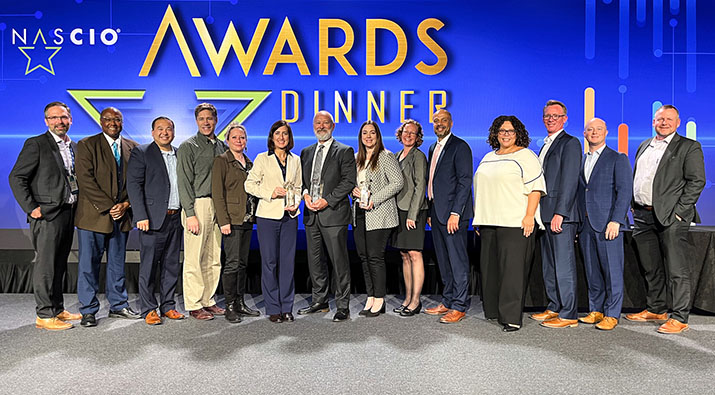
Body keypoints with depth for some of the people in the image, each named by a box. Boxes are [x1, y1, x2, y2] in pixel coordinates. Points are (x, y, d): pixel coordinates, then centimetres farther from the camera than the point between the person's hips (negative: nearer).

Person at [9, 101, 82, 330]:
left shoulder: (74, 147, 15)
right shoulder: (36, 144, -6)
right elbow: (16, 177, -9)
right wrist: (31, 207, -14)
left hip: (68, 214, 7)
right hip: (47, 215, -7)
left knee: (60, 264, 13)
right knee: (45, 265, -2)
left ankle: (57, 309, 23)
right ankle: (44, 315, 6)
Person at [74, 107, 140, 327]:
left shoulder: (132, 147, 11)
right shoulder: (87, 145, -1)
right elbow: (86, 180, -10)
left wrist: (125, 204, -6)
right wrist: (108, 207, -14)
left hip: (122, 215, 4)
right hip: (93, 215, -4)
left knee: (117, 263, 13)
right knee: (89, 264, 2)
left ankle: (118, 306, 23)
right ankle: (88, 311, 14)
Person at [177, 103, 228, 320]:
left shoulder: (222, 146, 15)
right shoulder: (188, 147, -1)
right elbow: (184, 183, -6)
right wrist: (190, 214, -13)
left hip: (218, 205, 6)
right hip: (198, 205, -5)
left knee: (214, 259, 9)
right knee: (194, 258, -2)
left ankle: (208, 301, 19)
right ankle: (194, 305, 7)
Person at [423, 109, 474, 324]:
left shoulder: (460, 146, -8)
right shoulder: (433, 148, 18)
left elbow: (465, 181, -14)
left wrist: (455, 212, -20)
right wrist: (431, 212, 15)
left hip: (452, 212, -8)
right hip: (436, 212, 9)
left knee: (458, 260, -2)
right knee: (443, 260, 14)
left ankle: (459, 306, 6)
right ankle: (448, 301, 25)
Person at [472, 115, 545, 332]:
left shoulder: (526, 155, -1)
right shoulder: (488, 158, 19)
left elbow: (535, 187, -8)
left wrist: (529, 216, -17)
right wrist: (479, 218, 18)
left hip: (516, 223, -7)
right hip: (489, 222, 7)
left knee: (512, 267, -7)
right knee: (489, 266, 10)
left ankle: (511, 317, -1)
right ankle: (492, 310, 23)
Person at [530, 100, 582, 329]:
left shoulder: (570, 143, -6)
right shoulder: (546, 145, 20)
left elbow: (569, 182, -14)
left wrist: (559, 213, -20)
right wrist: (538, 213, 15)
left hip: (562, 215, -9)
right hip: (546, 215, 9)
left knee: (564, 265, -4)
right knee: (548, 265, 13)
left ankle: (568, 315, 4)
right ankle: (554, 308, 24)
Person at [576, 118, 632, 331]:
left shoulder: (618, 159, 2)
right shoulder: (580, 161, 17)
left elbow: (625, 191, -6)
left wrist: (616, 220, -16)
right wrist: (577, 223, 9)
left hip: (608, 224, -5)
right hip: (585, 225, 5)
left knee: (612, 271, -1)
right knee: (592, 271, 10)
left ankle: (611, 314, 9)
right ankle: (596, 310, 21)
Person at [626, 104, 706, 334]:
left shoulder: (689, 147, 0)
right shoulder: (644, 146, 19)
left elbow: (697, 181, -7)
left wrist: (679, 210, -13)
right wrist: (634, 205, 12)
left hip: (671, 218, -6)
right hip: (643, 216, 6)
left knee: (676, 270, -3)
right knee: (651, 269, 14)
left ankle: (679, 318, 5)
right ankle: (656, 310, 27)